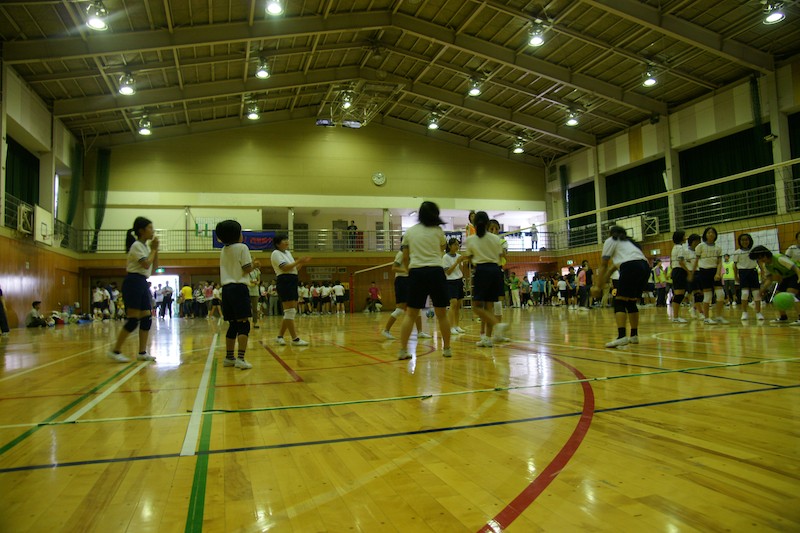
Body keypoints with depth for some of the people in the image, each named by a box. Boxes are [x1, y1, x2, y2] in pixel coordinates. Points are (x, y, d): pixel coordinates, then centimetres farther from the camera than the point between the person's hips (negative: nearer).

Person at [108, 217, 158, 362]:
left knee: (147, 318, 6)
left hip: (143, 283, 9)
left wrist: (155, 249, 6)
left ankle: (142, 352, 10)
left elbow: (154, 265, 16)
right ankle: (115, 351, -1)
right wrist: (153, 249, -8)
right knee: (133, 320, -10)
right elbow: (146, 264, -21)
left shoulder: (145, 246, 17)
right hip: (134, 282, -9)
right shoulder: (137, 245, -10)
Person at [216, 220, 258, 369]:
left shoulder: (224, 250, 16)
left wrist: (251, 264, 20)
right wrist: (254, 265, 12)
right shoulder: (242, 247, -5)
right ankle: (240, 359, -17)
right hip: (239, 287, -7)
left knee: (233, 324, 15)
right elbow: (247, 269, -8)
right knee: (244, 324, -9)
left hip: (226, 288, 7)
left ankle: (229, 357, 20)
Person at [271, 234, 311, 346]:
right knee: (289, 311, -9)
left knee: (292, 311, 10)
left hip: (292, 282, 10)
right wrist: (298, 261, -13)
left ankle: (280, 336, 18)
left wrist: (302, 263, 6)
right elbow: (284, 267, -18)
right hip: (284, 282, -10)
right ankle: (295, 339, -7)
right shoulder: (276, 253, -6)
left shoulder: (288, 252, 21)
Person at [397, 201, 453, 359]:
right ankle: (447, 349, 15)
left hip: (416, 273, 1)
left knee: (410, 314, 5)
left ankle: (403, 350, 0)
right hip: (436, 272, -1)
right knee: (442, 313, 8)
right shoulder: (438, 231, 5)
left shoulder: (409, 231, 9)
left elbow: (405, 258, 11)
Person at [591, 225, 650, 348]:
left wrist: (598, 286, 10)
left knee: (619, 302, -9)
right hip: (645, 266, 8)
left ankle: (621, 336, -24)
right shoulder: (628, 242, 36)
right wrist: (602, 283, 36)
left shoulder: (610, 241, 15)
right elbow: (613, 267, 34)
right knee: (631, 302, 19)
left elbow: (604, 265, 9)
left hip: (631, 267, -8)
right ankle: (634, 335, 22)